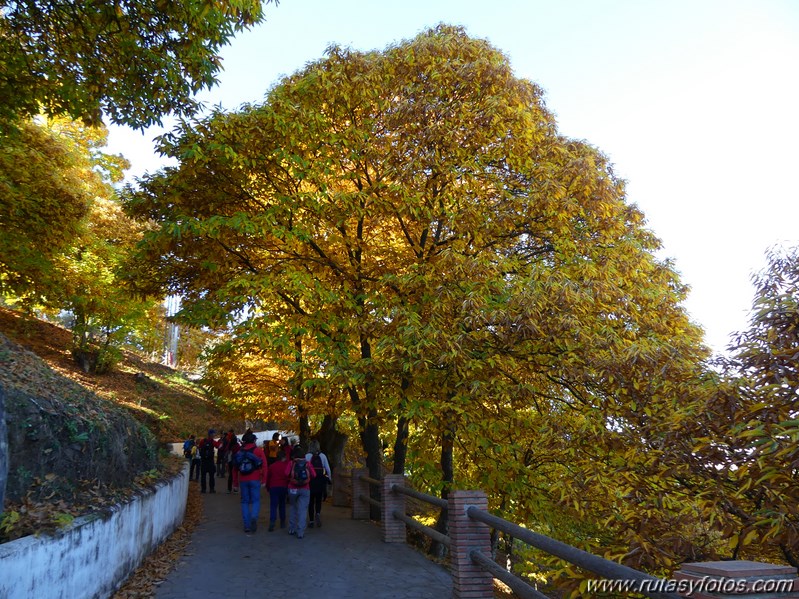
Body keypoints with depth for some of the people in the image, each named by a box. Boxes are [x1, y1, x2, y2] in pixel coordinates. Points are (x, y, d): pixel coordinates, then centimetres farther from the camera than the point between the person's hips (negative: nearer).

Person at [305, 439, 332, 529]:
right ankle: (318, 513, -11)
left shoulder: (307, 456, -3)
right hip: (321, 480, 1)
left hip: (311, 480, -1)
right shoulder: (323, 456, 3)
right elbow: (328, 469, 4)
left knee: (311, 501, 10)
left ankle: (311, 521, 11)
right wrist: (329, 479, 14)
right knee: (318, 500, 15)